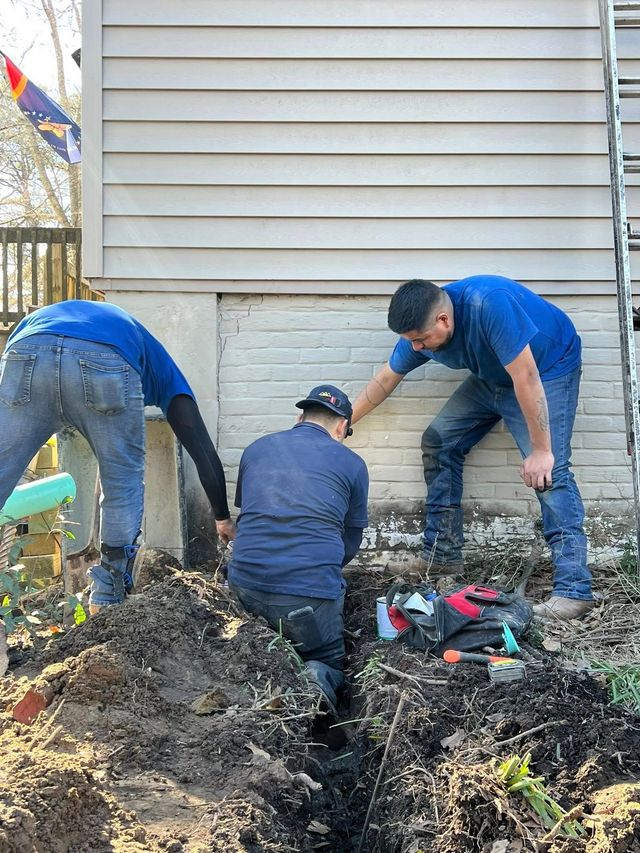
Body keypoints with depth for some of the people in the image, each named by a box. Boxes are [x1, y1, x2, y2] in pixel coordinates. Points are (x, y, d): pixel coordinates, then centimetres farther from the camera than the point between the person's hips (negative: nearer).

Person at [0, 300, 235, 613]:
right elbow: (203, 450, 33)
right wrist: (223, 518, 41)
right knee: (123, 484, 19)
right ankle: (107, 604, 22)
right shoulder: (157, 364, 37)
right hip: (108, 363, -2)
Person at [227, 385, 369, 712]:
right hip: (312, 592, -3)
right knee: (329, 664, 21)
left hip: (245, 584, 3)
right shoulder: (352, 463, 8)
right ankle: (317, 682, -12)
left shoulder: (256, 449, 16)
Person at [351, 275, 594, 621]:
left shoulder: (489, 304, -37)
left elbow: (526, 378, -34)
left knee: (547, 472, -21)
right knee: (438, 441, 2)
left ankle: (574, 590, -18)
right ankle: (442, 555, 10)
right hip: (492, 377, 7)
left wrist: (540, 450, -30)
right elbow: (386, 379, 4)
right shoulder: (420, 328, -13)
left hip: (548, 369, -7)